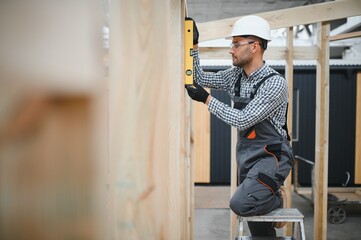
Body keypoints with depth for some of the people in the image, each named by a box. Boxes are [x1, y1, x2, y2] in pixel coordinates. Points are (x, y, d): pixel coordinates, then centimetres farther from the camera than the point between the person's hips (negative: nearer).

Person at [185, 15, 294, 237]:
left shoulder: (276, 83, -19)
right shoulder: (236, 75, 3)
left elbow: (242, 120, -22)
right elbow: (201, 79, 9)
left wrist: (206, 99, -19)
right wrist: (193, 45, -1)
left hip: (271, 157, -7)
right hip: (246, 156, 7)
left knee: (240, 204, -24)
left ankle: (277, 201, 3)